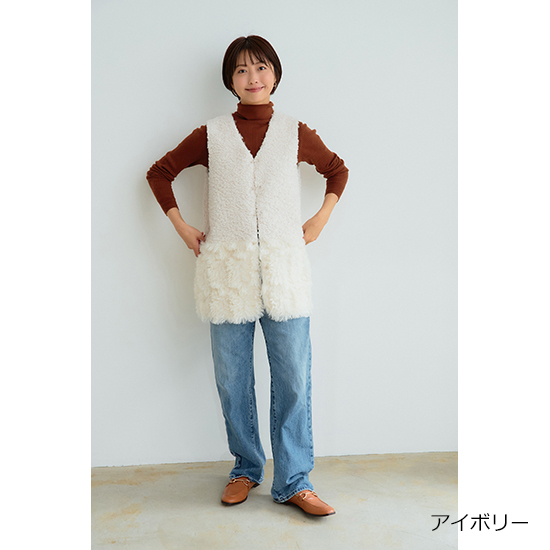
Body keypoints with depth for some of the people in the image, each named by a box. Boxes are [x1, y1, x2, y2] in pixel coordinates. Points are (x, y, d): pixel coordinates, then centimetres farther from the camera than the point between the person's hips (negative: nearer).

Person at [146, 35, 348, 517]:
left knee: (294, 379, 0)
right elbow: (159, 173, 16)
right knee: (232, 381, 8)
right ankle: (246, 469, 28)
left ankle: (294, 481, 14)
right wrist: (182, 228, 8)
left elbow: (337, 170, 22)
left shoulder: (296, 133, 7)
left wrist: (320, 221, 11)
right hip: (226, 272, 1)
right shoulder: (211, 135, 6)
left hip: (285, 270, 0)